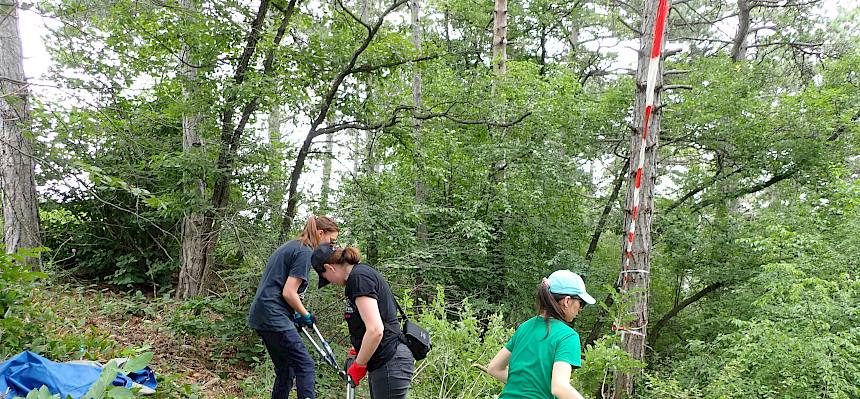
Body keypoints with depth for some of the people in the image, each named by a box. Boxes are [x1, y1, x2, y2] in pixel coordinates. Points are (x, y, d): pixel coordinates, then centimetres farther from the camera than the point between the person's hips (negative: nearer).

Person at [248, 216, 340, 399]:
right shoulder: (305, 252, -12)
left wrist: (295, 314, 17)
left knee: (286, 371, 14)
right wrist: (305, 315, -2)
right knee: (305, 366, -9)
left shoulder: (290, 246, 17)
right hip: (274, 317, -10)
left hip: (260, 315, 10)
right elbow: (289, 293, -18)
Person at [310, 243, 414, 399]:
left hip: (389, 364, -10)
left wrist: (358, 366, -12)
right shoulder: (362, 271, 13)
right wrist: (357, 349, 19)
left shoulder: (359, 277, -16)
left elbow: (375, 330, -24)